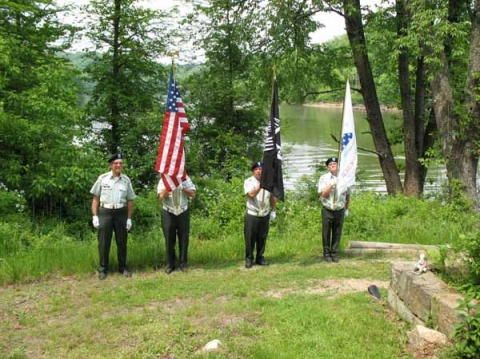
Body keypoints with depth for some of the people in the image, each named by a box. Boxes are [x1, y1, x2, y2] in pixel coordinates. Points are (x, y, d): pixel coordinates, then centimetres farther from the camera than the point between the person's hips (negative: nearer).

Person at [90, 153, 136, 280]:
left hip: (121, 213, 2)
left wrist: (129, 218, 4)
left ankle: (123, 267, 22)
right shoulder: (102, 178, 1)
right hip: (104, 212, -2)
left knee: (122, 241, 9)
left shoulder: (126, 180, 6)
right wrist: (95, 216, -3)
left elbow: (130, 200, 8)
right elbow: (96, 198, 3)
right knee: (103, 242, 1)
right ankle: (103, 269, 12)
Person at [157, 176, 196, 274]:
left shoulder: (185, 179, 3)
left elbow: (193, 194, -2)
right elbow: (161, 196, -14)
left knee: (184, 239, 5)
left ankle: (183, 263, 16)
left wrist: (182, 187, -14)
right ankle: (170, 264, 13)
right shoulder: (163, 180, 0)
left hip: (183, 212, 1)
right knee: (169, 240, 4)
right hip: (168, 213, -1)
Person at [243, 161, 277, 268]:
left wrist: (273, 210, 13)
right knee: (250, 238, 0)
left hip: (265, 215, 3)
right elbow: (252, 194, -24)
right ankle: (249, 258, 10)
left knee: (262, 238, 8)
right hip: (252, 215, -3)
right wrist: (260, 184, -35)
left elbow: (273, 197, 16)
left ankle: (260, 257, 21)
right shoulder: (248, 181, -6)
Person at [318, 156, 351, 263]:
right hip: (327, 210, -1)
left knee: (337, 233, 5)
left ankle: (334, 253, 15)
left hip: (340, 210, 1)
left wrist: (347, 209, 14)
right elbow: (323, 194, -10)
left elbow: (348, 194, 14)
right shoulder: (324, 178, 0)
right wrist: (331, 184, -18)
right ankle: (326, 253, 15)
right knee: (326, 233, 4)